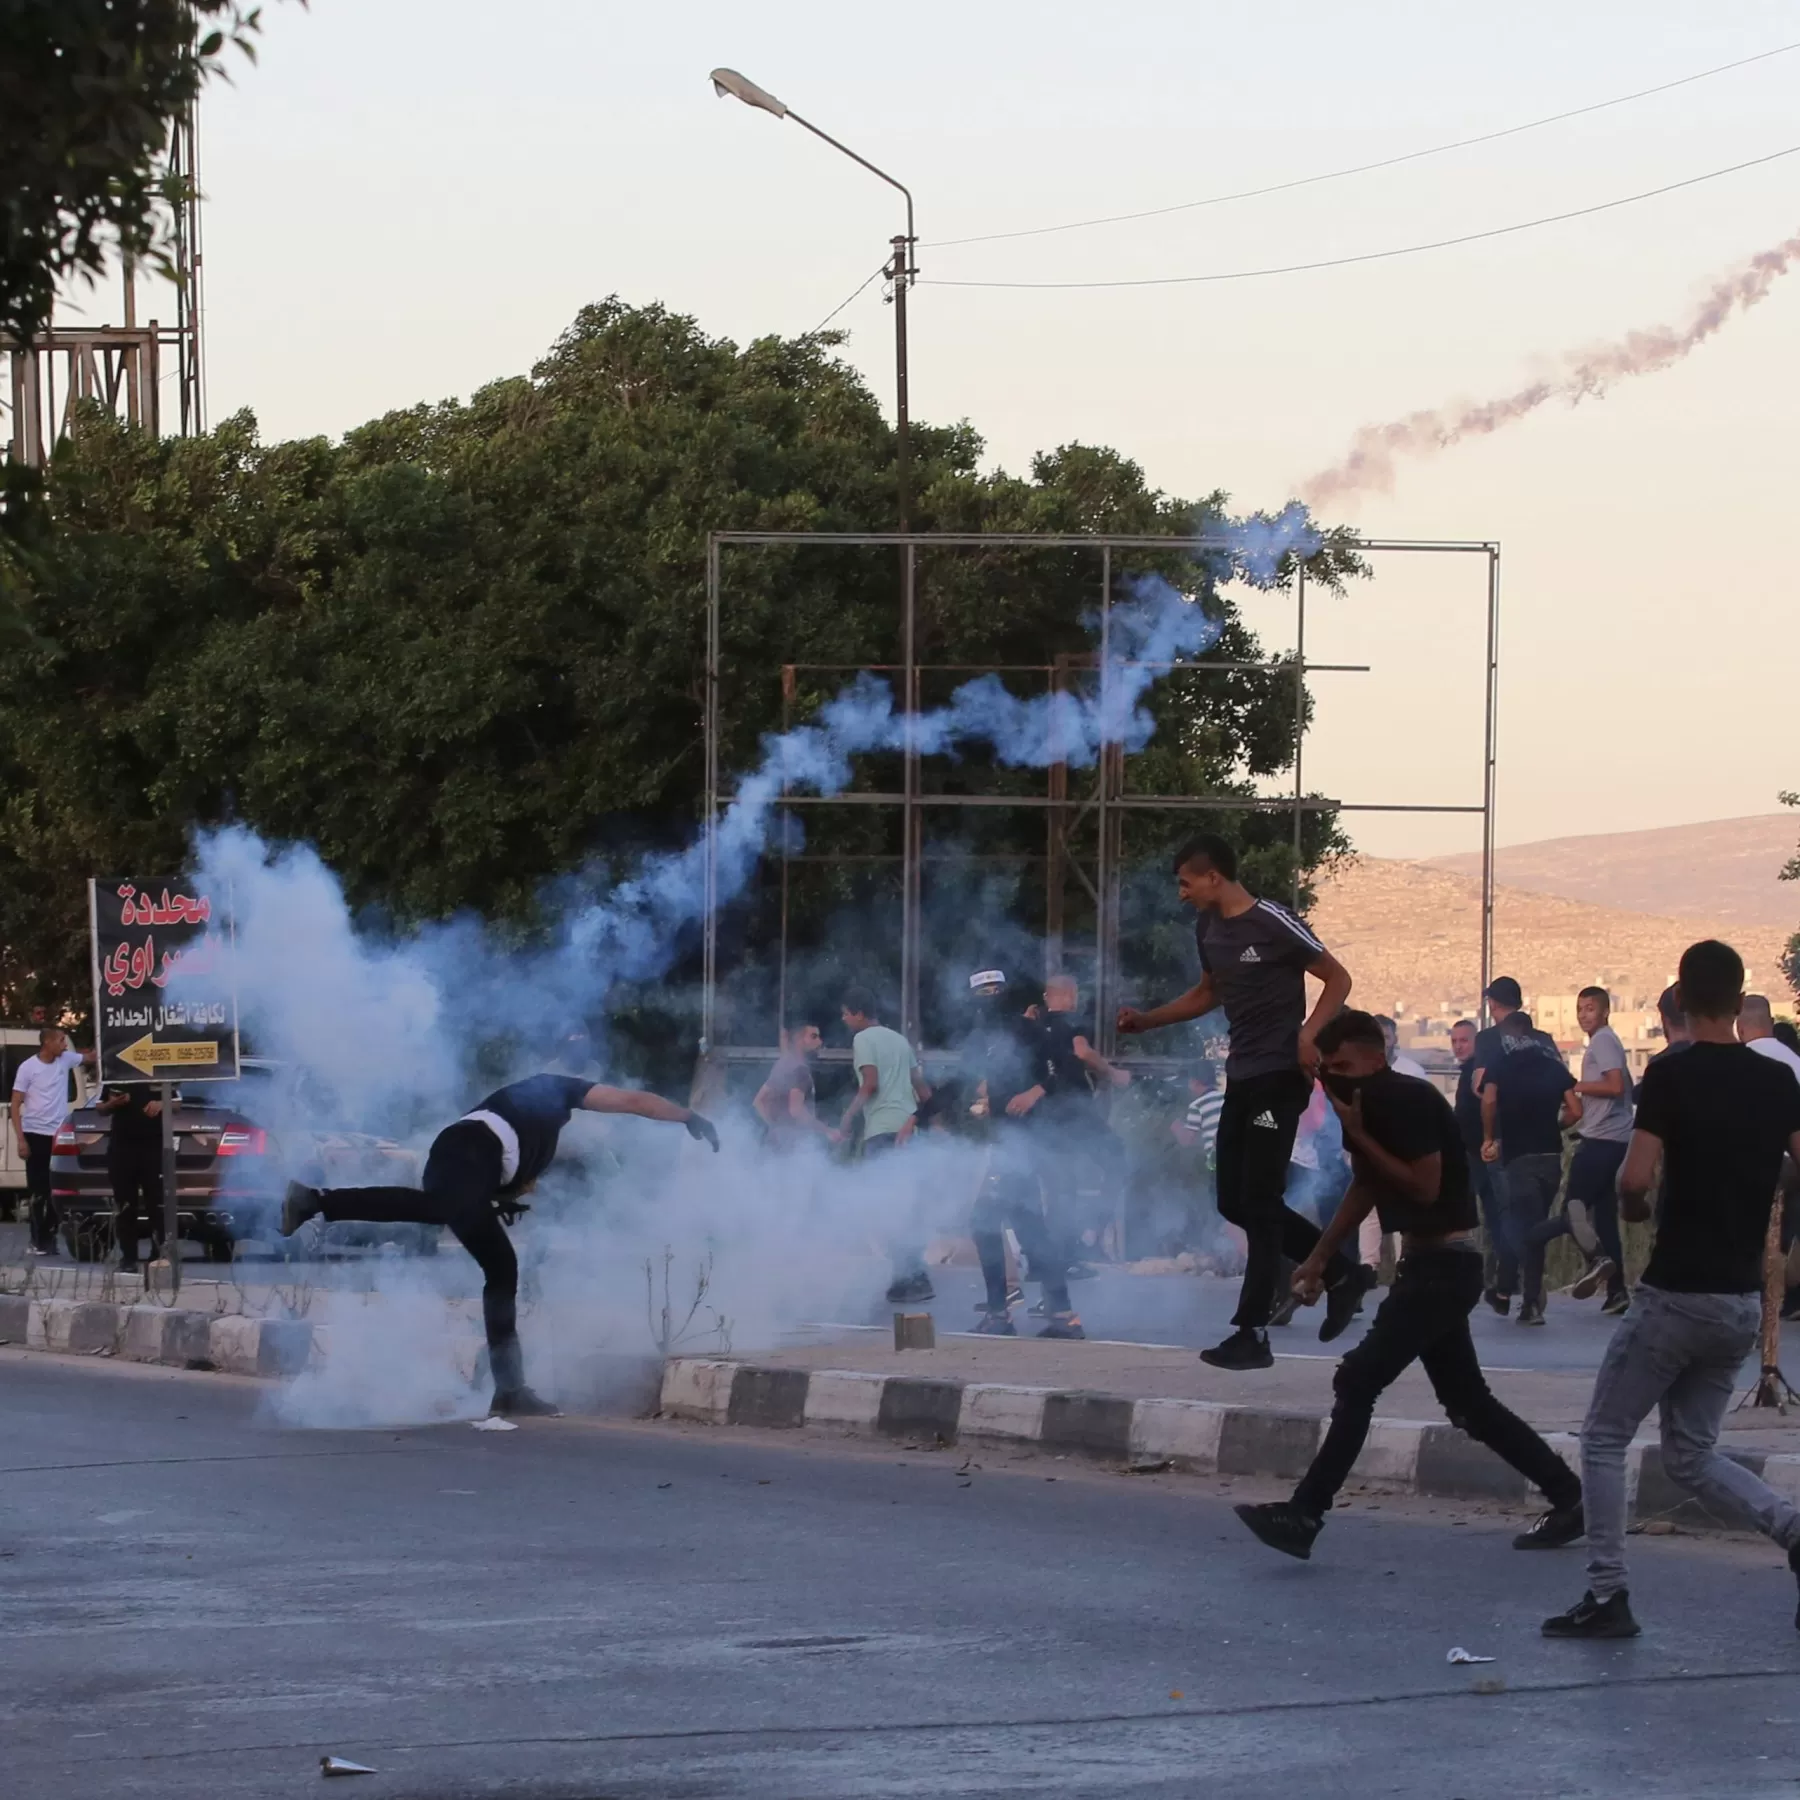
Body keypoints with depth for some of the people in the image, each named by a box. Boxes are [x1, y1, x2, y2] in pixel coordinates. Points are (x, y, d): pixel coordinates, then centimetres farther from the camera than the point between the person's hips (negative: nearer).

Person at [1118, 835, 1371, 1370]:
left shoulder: (1271, 923, -15)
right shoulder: (1208, 927, 10)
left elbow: (1338, 978, -9)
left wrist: (1308, 1034, -22)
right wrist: (1146, 1020, 16)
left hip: (1279, 1076, -9)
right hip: (1241, 1076, 9)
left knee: (1257, 1205, -8)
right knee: (1235, 1202, 10)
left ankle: (1252, 1334, -4)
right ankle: (1341, 1273, 22)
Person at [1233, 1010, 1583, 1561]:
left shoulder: (1410, 1101, -18)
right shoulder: (1369, 1103, 10)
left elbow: (1424, 1187, -25)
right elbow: (1365, 1187, 22)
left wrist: (1359, 1136, -20)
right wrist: (1319, 1257, 16)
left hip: (1446, 1263, -10)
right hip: (1426, 1264, 10)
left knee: (1358, 1381, -14)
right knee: (1467, 1401, 13)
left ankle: (1304, 1516, -15)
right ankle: (1568, 1496, 20)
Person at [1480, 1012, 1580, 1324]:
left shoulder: (1501, 1066, 0)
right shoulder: (1554, 1065, 9)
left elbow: (1489, 1101, -17)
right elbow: (1575, 1111, 3)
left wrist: (1489, 1138, -2)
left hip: (1519, 1155, -4)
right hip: (1551, 1154, 4)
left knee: (1521, 1227, -1)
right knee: (1533, 1226, 14)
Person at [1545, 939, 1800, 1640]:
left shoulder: (1672, 1074, -11)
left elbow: (1634, 1179, -18)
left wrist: (1633, 1205, 3)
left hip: (1678, 1293, -6)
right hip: (1744, 1300, 6)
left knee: (1605, 1438, 8)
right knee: (1691, 1456, 16)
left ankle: (1608, 1596, 3)